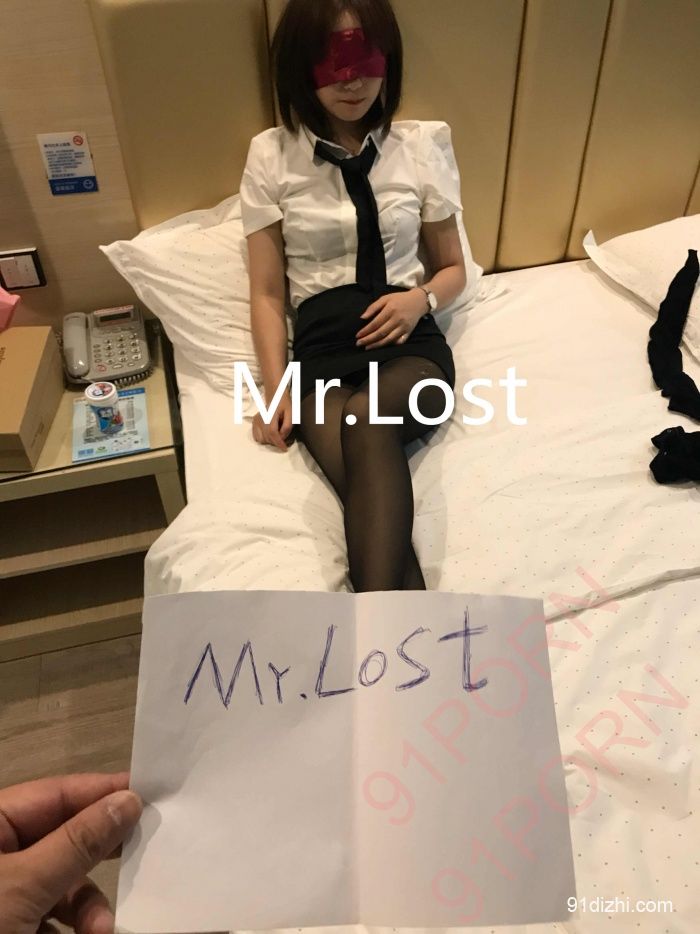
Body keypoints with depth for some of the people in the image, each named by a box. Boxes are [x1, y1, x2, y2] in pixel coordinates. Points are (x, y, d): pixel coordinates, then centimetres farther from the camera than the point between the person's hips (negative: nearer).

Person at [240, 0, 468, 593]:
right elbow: (267, 293, 7)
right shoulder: (271, 156, 7)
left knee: (367, 420, -36)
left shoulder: (419, 148, 10)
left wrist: (422, 298, -5)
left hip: (411, 344, 0)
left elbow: (454, 267, 19)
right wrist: (276, 390, -6)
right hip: (323, 351, 1)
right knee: (374, 493, -30)